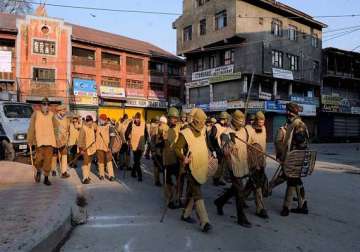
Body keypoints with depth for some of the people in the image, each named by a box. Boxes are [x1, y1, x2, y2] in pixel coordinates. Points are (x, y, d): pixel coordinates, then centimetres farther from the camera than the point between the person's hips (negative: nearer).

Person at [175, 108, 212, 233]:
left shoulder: (202, 132, 10)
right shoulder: (186, 133, -14)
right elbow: (177, 148, -16)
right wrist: (183, 159, -29)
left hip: (202, 167, 8)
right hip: (192, 168, -8)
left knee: (192, 192, 18)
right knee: (198, 195, -8)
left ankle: (186, 214, 33)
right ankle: (204, 222, -6)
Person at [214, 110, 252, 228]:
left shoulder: (243, 130, 6)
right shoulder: (228, 133, -16)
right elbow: (225, 153, -20)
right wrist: (230, 142, -35)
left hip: (243, 165, 8)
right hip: (234, 165, -8)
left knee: (236, 188, 20)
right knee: (239, 191, -1)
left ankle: (220, 201, 40)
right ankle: (241, 218, 12)